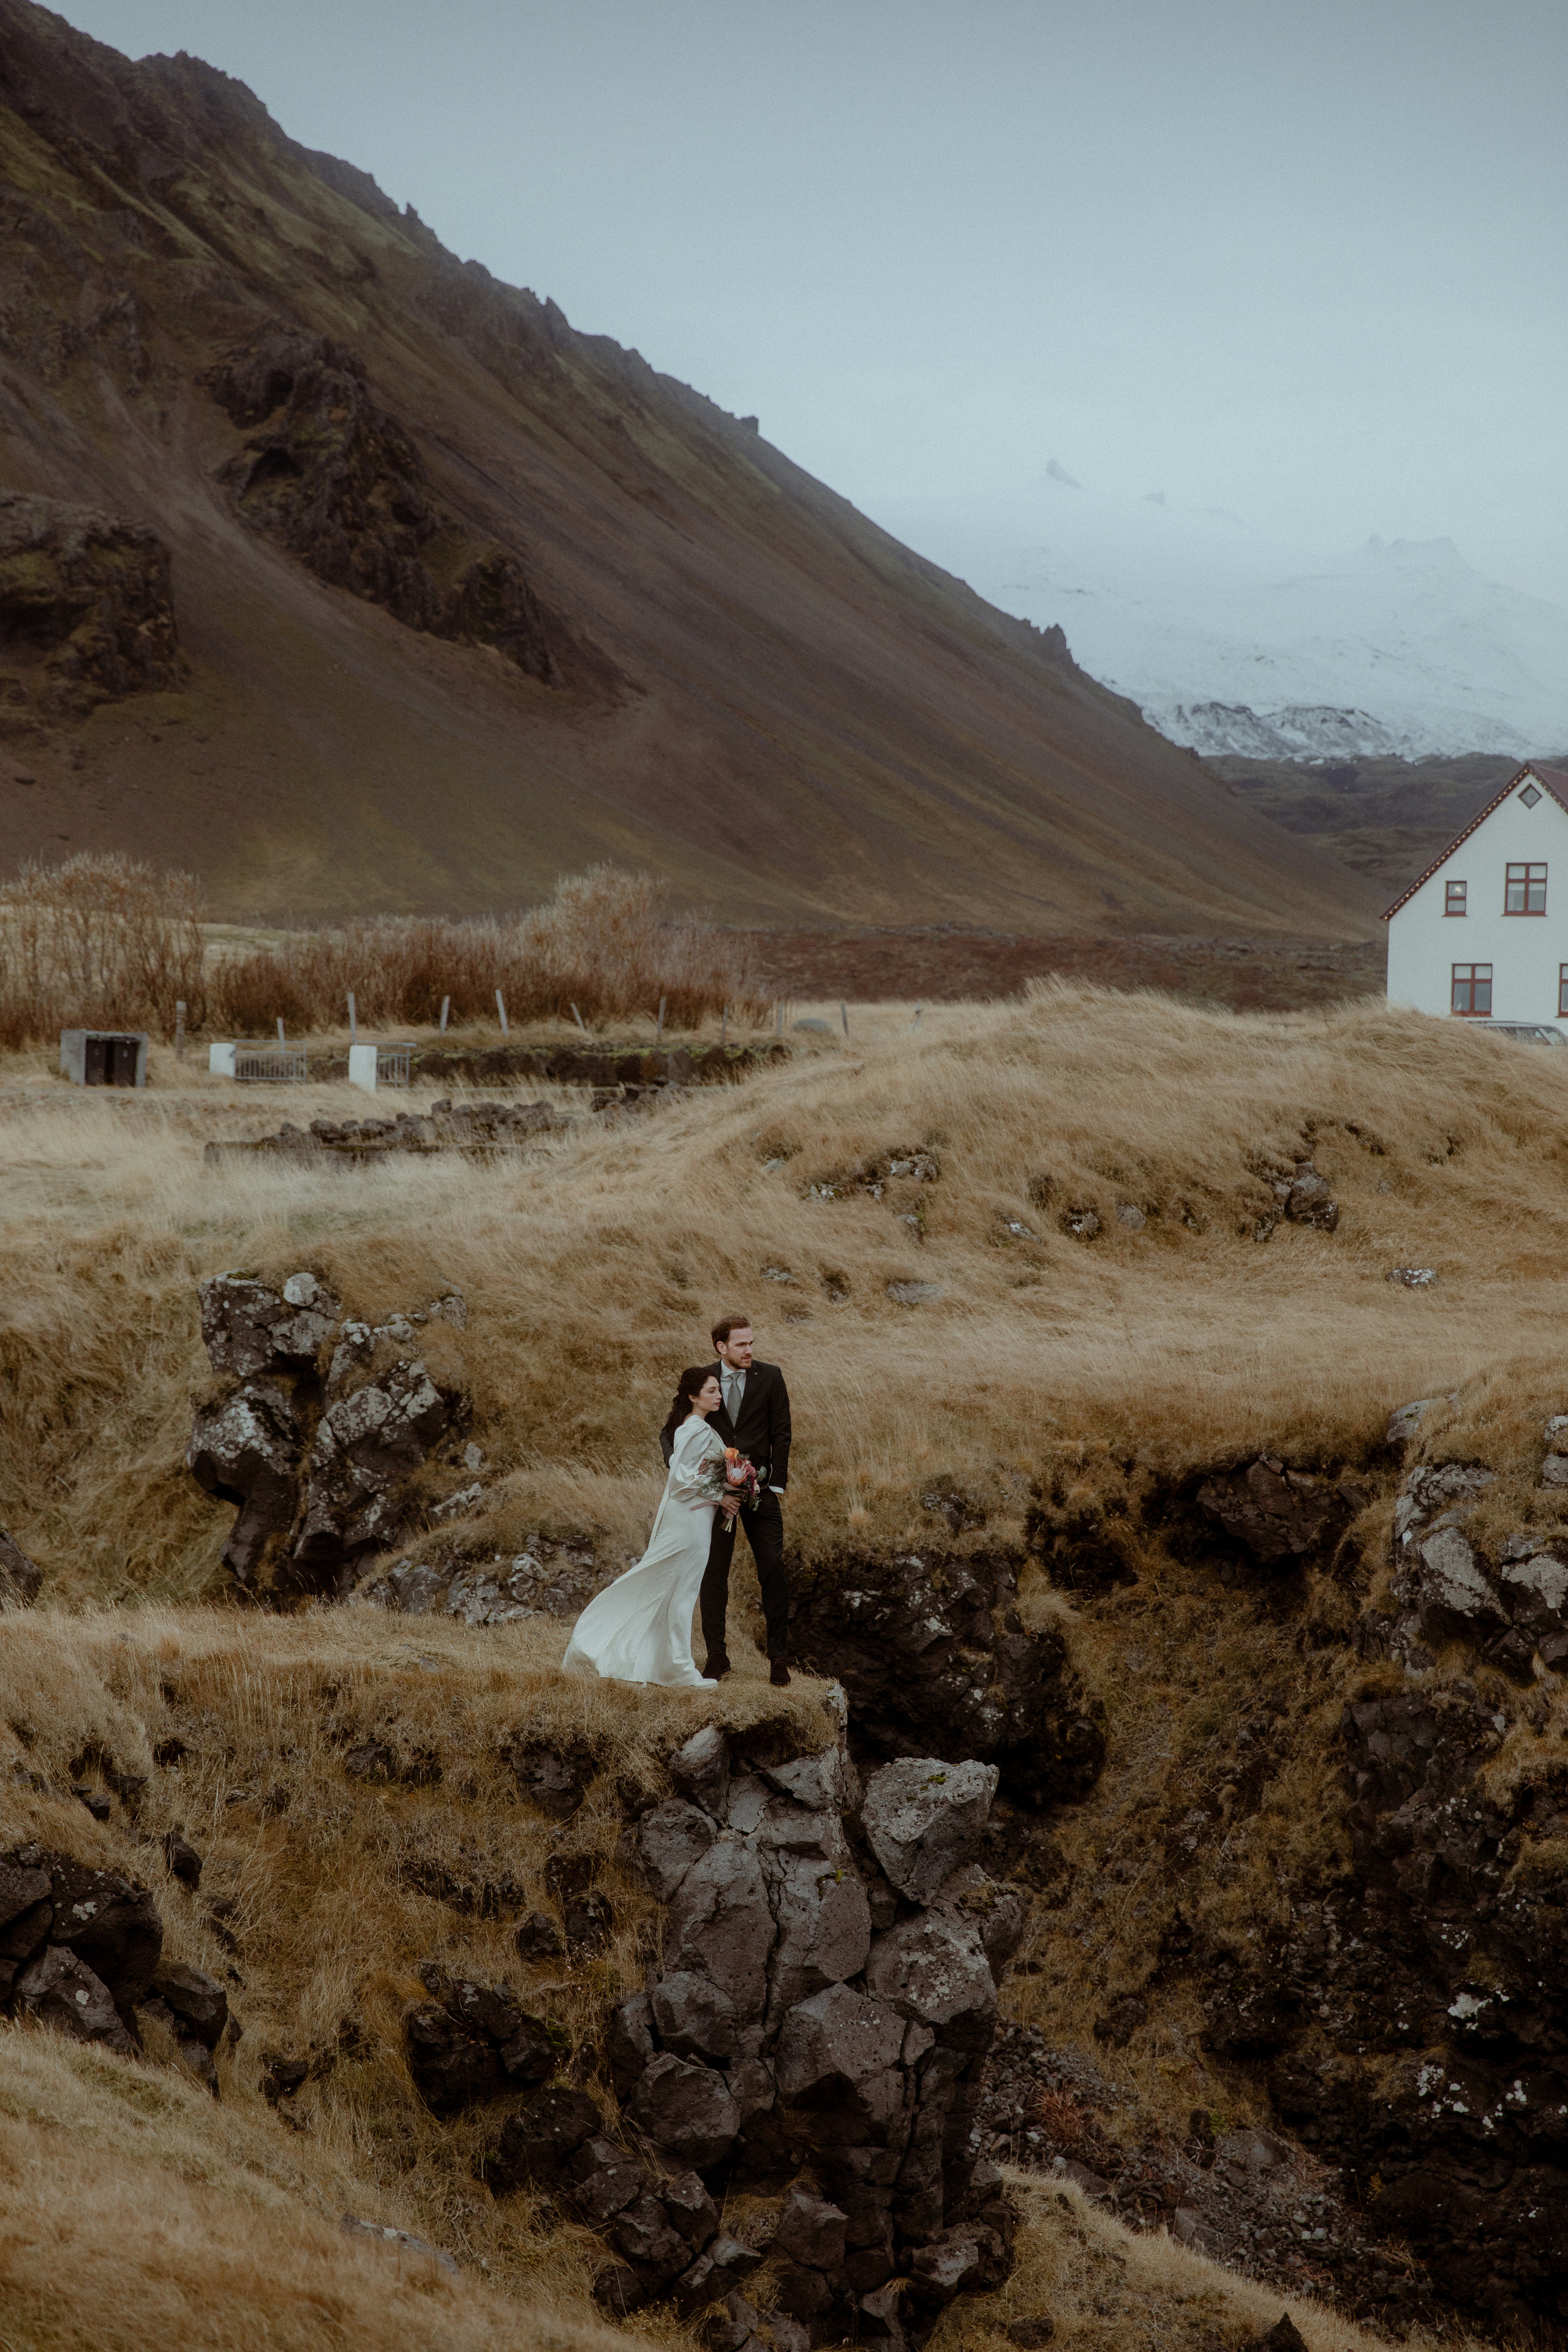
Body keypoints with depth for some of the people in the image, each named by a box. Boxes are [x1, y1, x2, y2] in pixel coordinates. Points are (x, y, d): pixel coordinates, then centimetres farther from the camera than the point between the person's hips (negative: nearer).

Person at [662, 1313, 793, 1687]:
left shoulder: (770, 1377, 0)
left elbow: (781, 1434, 1)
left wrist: (777, 1485, -4)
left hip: (760, 1490, -1)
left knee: (773, 1569, -3)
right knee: (713, 1573, 3)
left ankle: (778, 1657, 5)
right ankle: (716, 1656, 12)